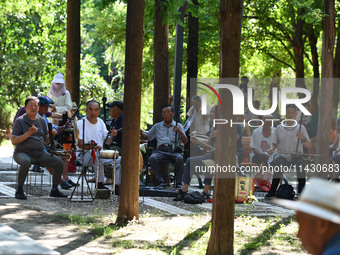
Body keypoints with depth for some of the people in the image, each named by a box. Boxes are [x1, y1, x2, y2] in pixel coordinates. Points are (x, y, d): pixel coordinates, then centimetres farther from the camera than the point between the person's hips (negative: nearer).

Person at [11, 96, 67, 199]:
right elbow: (13, 141, -11)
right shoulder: (20, 121, -4)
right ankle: (19, 190, -24)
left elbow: (45, 140, 18)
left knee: (59, 162, -12)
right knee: (26, 162, -40)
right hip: (23, 153, -5)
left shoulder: (41, 120, 13)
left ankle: (54, 190, 3)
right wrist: (28, 133, -21)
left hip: (40, 154, 5)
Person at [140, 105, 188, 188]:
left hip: (173, 150, -2)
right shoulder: (157, 126, 26)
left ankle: (178, 182, -28)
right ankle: (161, 182, -30)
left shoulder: (178, 126, 18)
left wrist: (180, 132, -9)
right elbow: (146, 137, 28)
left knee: (180, 158, -37)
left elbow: (185, 142, 9)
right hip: (160, 150, 2)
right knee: (152, 158, -33)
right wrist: (141, 132, 7)